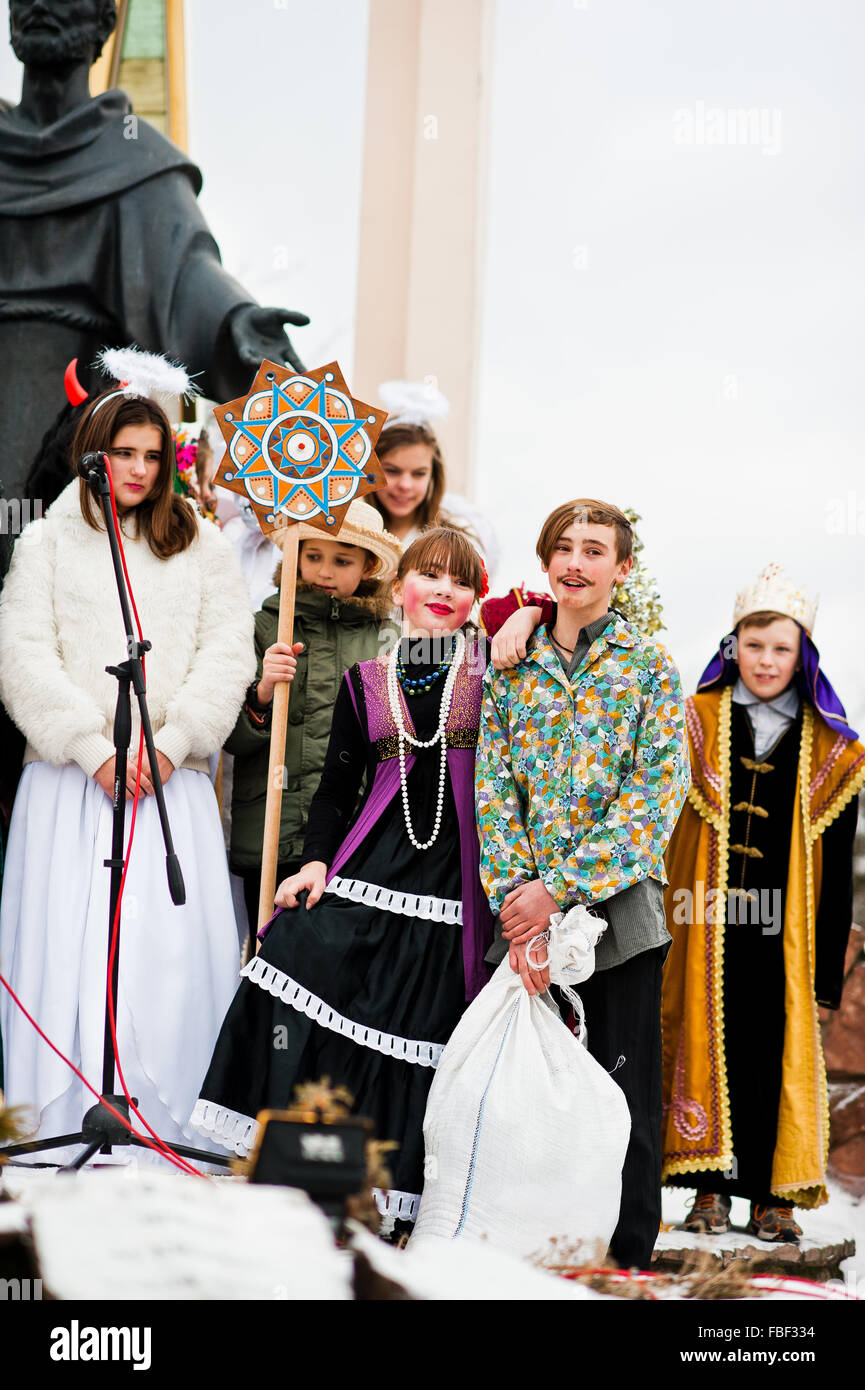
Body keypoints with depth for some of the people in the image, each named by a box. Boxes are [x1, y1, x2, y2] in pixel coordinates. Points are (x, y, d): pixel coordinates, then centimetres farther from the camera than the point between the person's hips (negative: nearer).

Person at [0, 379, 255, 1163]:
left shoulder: (201, 545, 13)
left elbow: (229, 652, 5)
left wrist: (170, 743, -9)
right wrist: (94, 748, -10)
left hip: (173, 779, 1)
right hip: (70, 777, -1)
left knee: (176, 951, -8)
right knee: (67, 945, -6)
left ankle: (165, 1131, -3)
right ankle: (72, 1136, -2)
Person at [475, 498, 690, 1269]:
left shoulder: (650, 666, 0)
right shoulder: (511, 664, 8)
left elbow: (657, 794, -9)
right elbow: (493, 790, 2)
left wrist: (559, 888, -16)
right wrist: (515, 903, -11)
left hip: (618, 908, -2)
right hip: (527, 912, 3)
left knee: (627, 1089, 1)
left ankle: (631, 1258, 12)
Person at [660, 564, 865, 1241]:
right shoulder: (695, 721, 5)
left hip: (781, 930, 1)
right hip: (705, 923, 0)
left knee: (778, 1051, 1)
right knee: (707, 1043, 0)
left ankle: (772, 1195, 9)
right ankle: (711, 1187, 8)